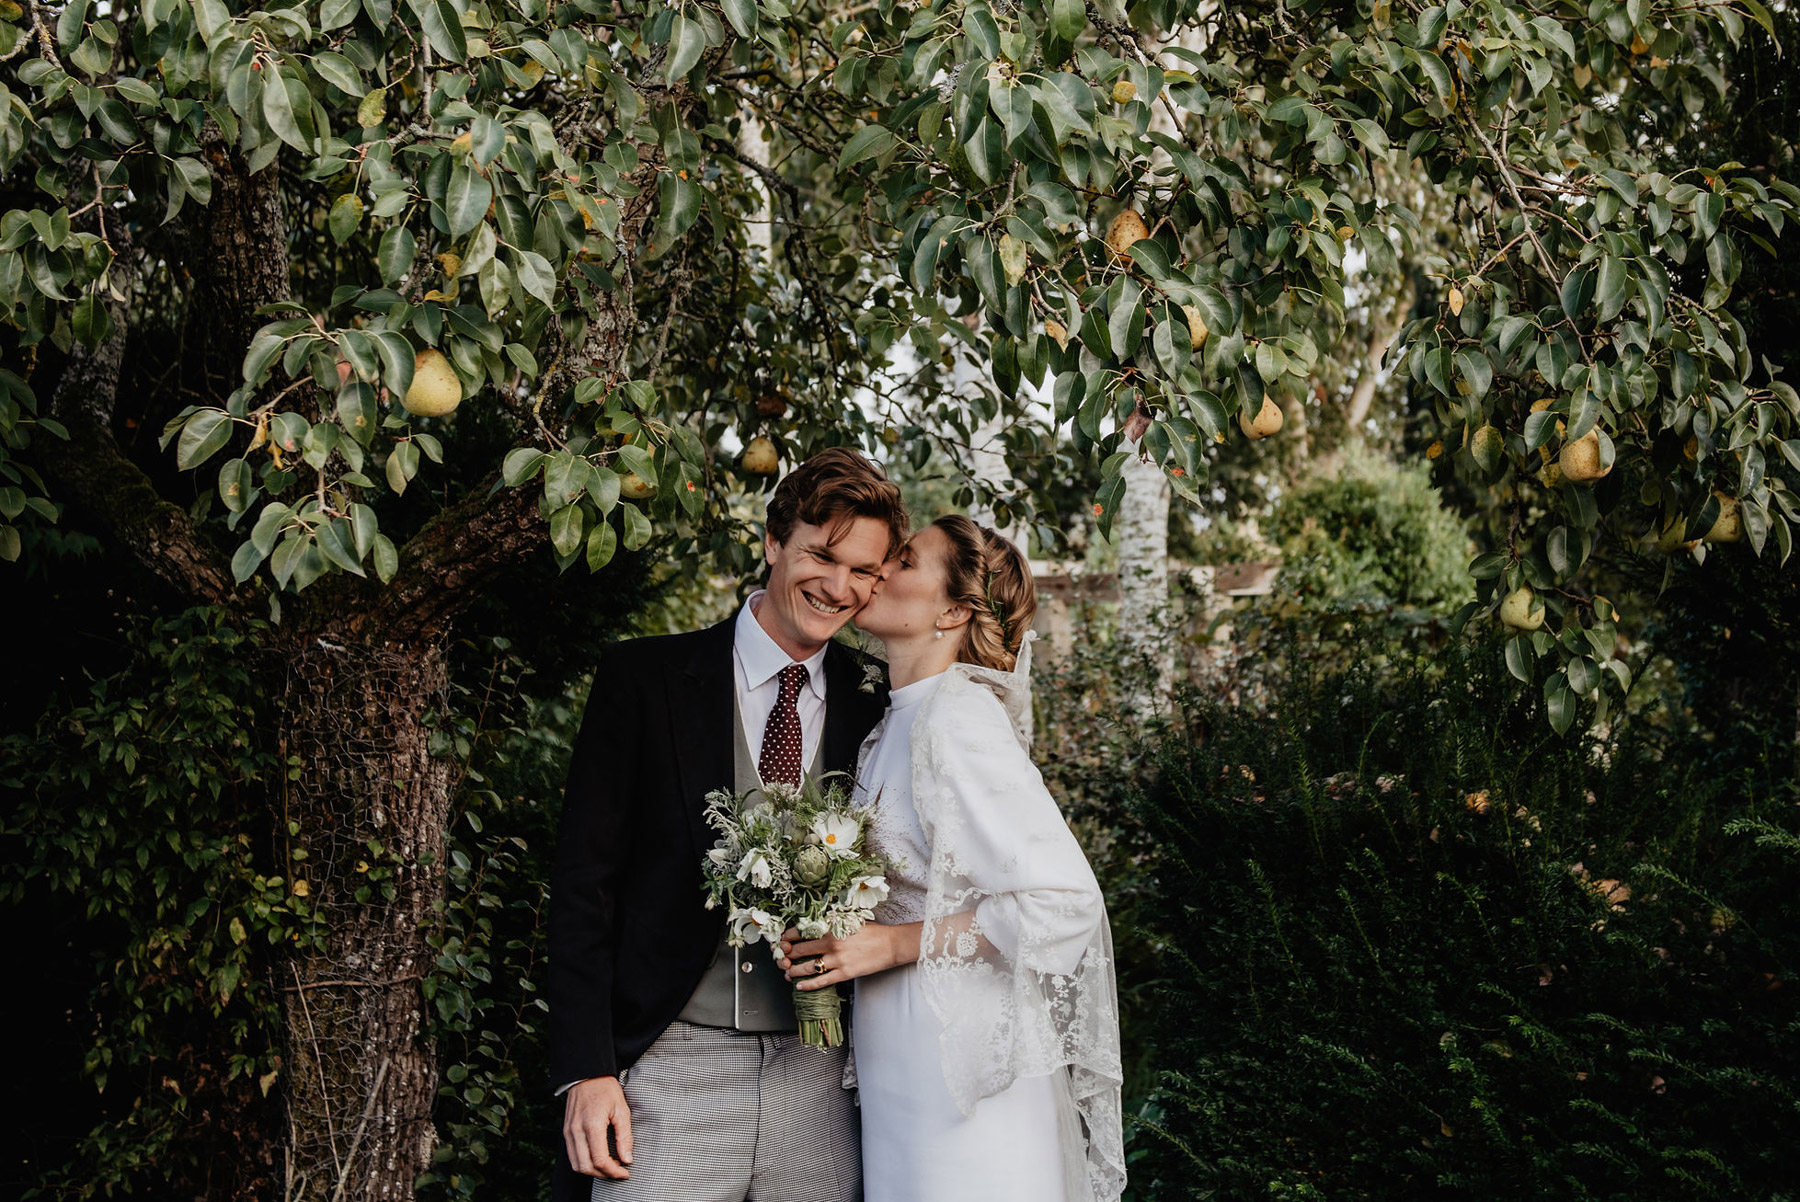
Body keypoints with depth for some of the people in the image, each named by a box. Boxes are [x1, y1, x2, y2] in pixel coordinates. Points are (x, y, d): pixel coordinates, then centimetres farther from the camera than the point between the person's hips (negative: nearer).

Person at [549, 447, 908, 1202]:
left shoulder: (874, 709, 7)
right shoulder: (643, 679, 0)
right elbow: (582, 879, -1)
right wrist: (586, 1070, -7)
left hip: (818, 1081, 2)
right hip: (669, 1070, -2)